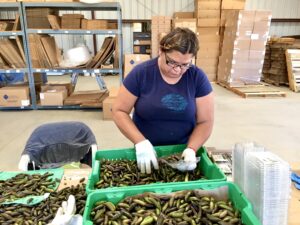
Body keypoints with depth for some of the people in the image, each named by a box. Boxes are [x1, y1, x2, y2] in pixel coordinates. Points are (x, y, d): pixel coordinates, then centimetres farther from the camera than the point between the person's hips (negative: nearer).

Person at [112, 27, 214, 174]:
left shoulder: (198, 78, -9)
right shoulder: (140, 73, -12)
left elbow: (205, 121, -5)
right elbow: (119, 111, -9)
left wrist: (191, 149, -21)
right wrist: (140, 142, -22)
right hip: (147, 151, -1)